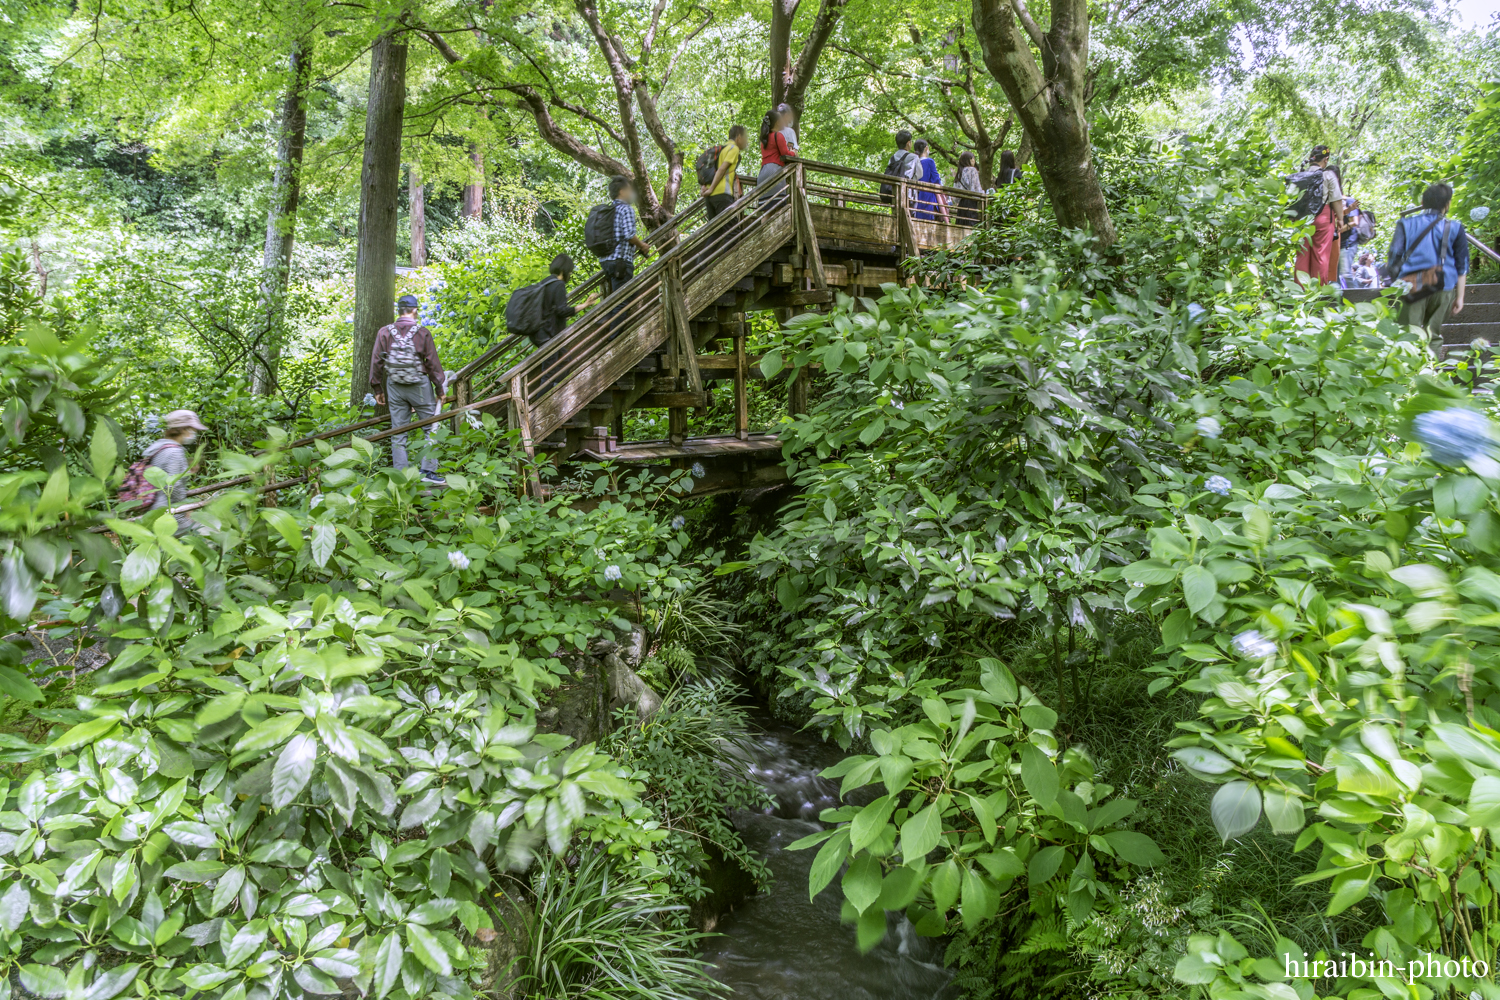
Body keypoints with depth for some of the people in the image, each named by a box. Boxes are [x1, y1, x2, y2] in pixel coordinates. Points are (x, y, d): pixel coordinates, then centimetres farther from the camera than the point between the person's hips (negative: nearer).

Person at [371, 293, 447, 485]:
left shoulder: (385, 332, 1)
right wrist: (439, 388, 4)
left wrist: (378, 388, 14)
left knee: (398, 432, 8)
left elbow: (377, 362, 4)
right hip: (419, 386, -3)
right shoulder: (422, 333, -8)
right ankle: (428, 471, 1)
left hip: (394, 387, 3)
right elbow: (433, 363, -5)